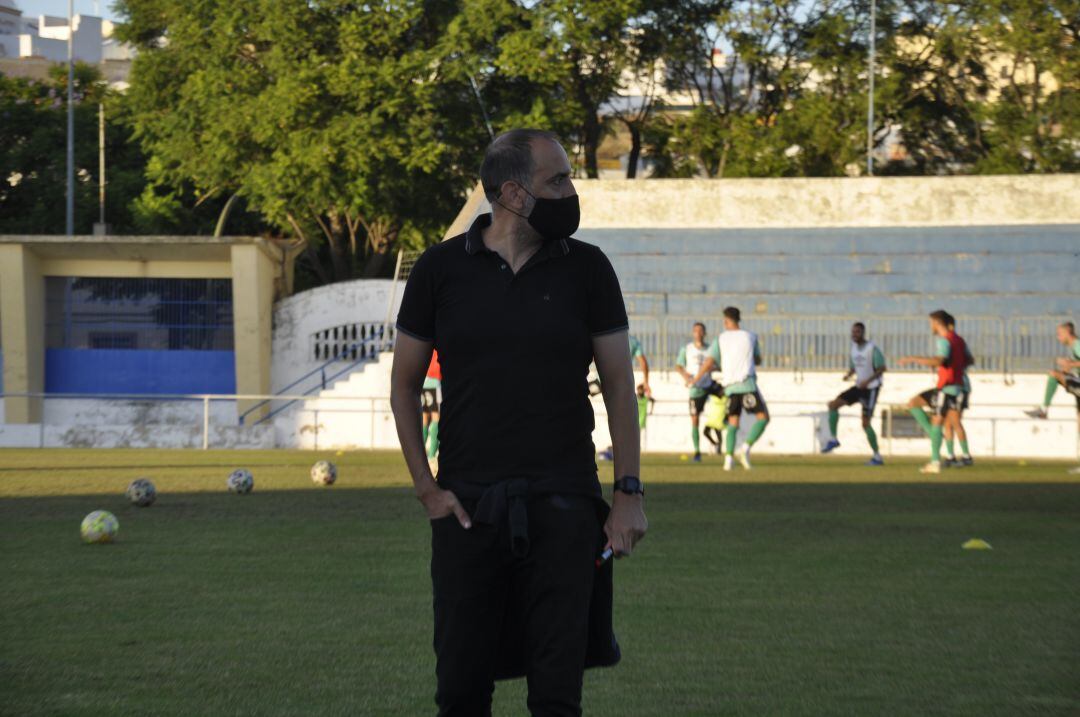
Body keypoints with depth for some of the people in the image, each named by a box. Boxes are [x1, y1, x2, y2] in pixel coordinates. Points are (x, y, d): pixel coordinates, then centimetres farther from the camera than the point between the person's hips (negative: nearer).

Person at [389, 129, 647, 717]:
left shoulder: (586, 269, 3)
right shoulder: (440, 269, 2)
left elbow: (619, 384, 5)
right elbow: (405, 383, 8)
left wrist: (629, 492, -2)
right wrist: (426, 488, 0)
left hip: (561, 507, 0)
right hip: (467, 507, 0)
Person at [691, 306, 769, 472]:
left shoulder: (720, 339, 9)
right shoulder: (751, 337, 10)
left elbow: (709, 363, 0)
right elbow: (758, 361, 25)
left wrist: (695, 379, 14)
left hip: (730, 386, 3)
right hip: (747, 383, -2)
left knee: (733, 422, 13)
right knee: (763, 417, 3)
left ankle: (728, 458, -4)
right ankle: (746, 448, -17)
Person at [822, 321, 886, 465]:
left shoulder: (872, 349, -15)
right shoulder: (854, 348, 8)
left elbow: (882, 368, -17)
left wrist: (868, 381, -29)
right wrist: (848, 375, -6)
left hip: (871, 388, -7)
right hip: (859, 387, 7)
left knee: (866, 423, -11)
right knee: (833, 404, -5)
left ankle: (877, 457, 0)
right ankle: (833, 440, 2)